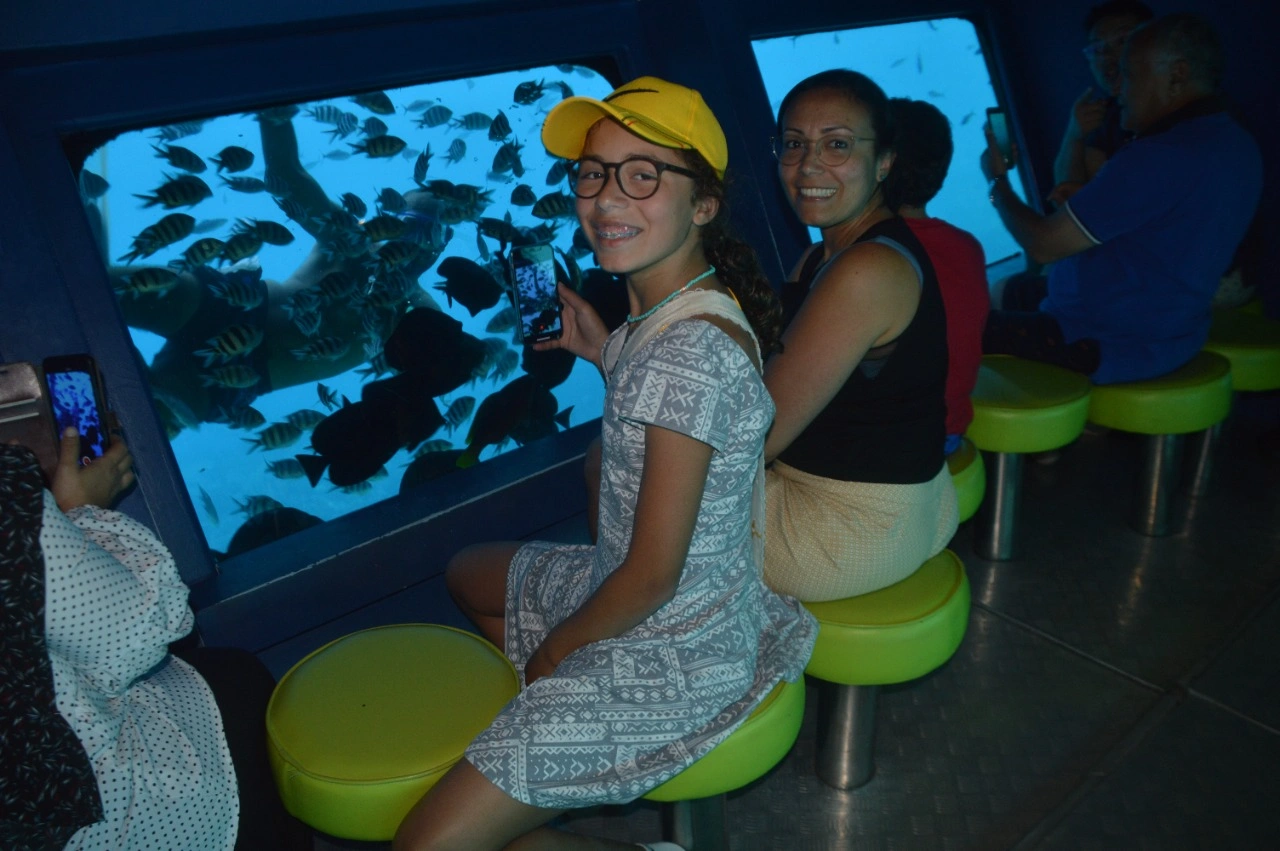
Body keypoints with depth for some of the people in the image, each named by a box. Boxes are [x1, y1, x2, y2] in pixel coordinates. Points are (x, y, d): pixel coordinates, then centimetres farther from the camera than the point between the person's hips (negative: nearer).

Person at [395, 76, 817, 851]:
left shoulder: (691, 347, -30)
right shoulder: (667, 311, -2)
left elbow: (652, 575, -25)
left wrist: (555, 651, -9)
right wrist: (606, 354, 8)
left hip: (670, 657, -9)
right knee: (470, 573, 30)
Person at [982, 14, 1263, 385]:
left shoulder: (1158, 156, -27)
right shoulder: (1237, 144, 4)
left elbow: (1043, 245, -22)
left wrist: (998, 180, -6)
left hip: (1109, 345, -10)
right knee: (1019, 289, 28)